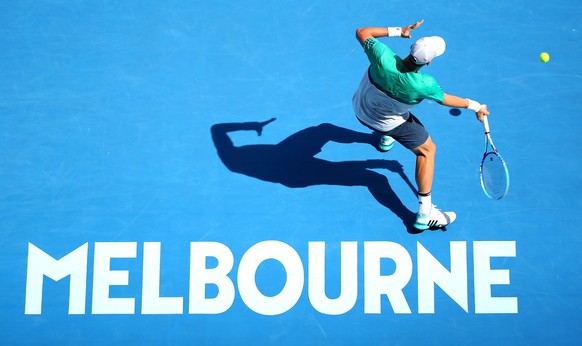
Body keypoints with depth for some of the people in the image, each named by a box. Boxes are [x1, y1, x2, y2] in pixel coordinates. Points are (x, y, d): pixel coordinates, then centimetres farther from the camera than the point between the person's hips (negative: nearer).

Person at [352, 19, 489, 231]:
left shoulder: (382, 56, -34)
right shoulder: (424, 84, -37)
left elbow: (361, 32, -16)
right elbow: (446, 100, -15)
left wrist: (398, 31, -15)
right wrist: (475, 106, 3)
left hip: (360, 108, 4)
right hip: (389, 122, -4)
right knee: (427, 150, 11)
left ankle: (386, 139, 69)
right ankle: (425, 215, 10)